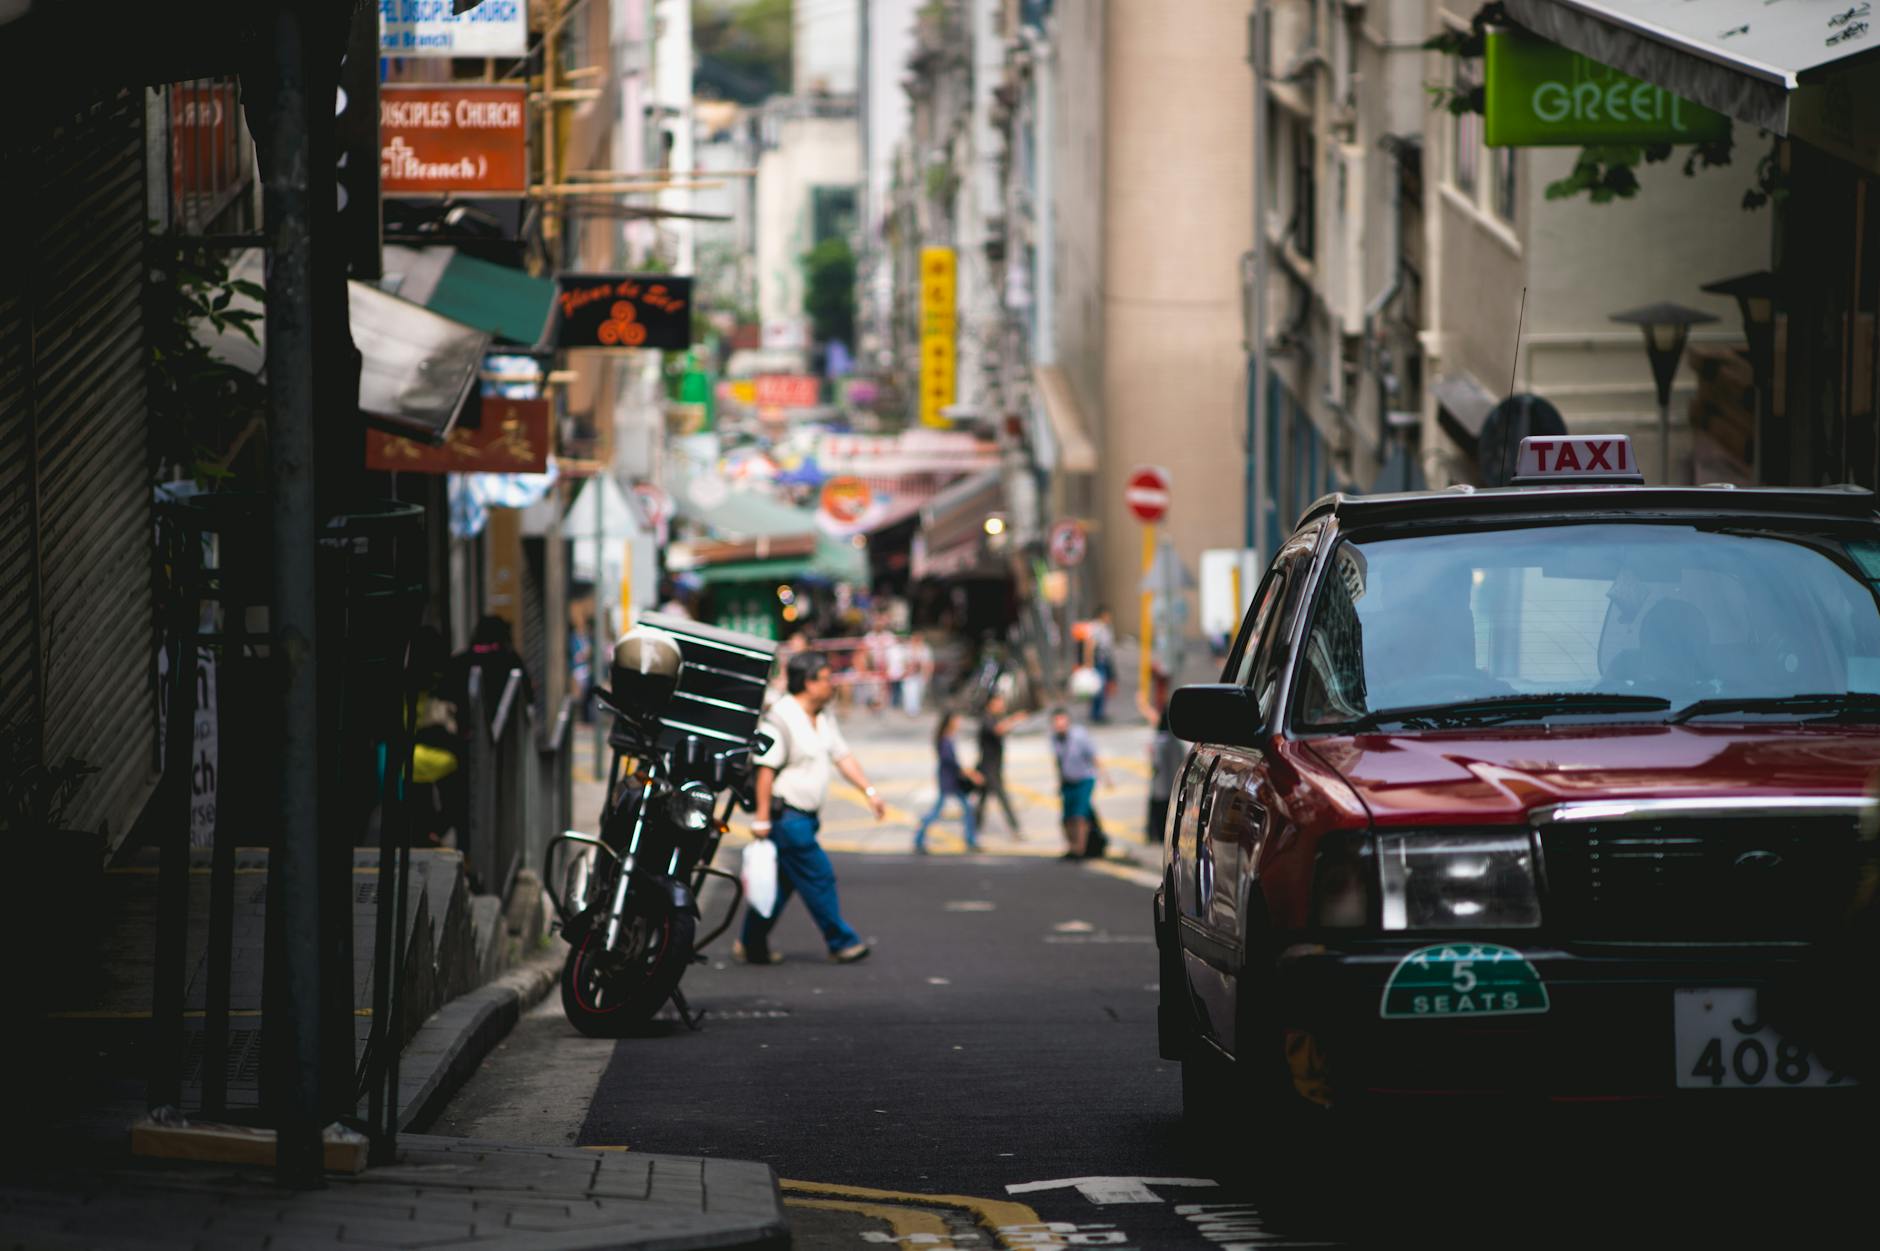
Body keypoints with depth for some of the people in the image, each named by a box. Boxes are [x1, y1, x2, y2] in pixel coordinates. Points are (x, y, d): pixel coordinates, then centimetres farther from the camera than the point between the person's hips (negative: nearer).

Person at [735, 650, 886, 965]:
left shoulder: (824, 717, 12)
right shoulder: (780, 717, -16)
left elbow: (842, 757, 18)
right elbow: (766, 768, -18)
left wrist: (869, 791, 8)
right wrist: (762, 818, -20)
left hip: (806, 816, 9)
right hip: (786, 815, -9)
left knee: (782, 881, 11)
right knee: (818, 877, -5)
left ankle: (751, 945, 17)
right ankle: (841, 942, 3)